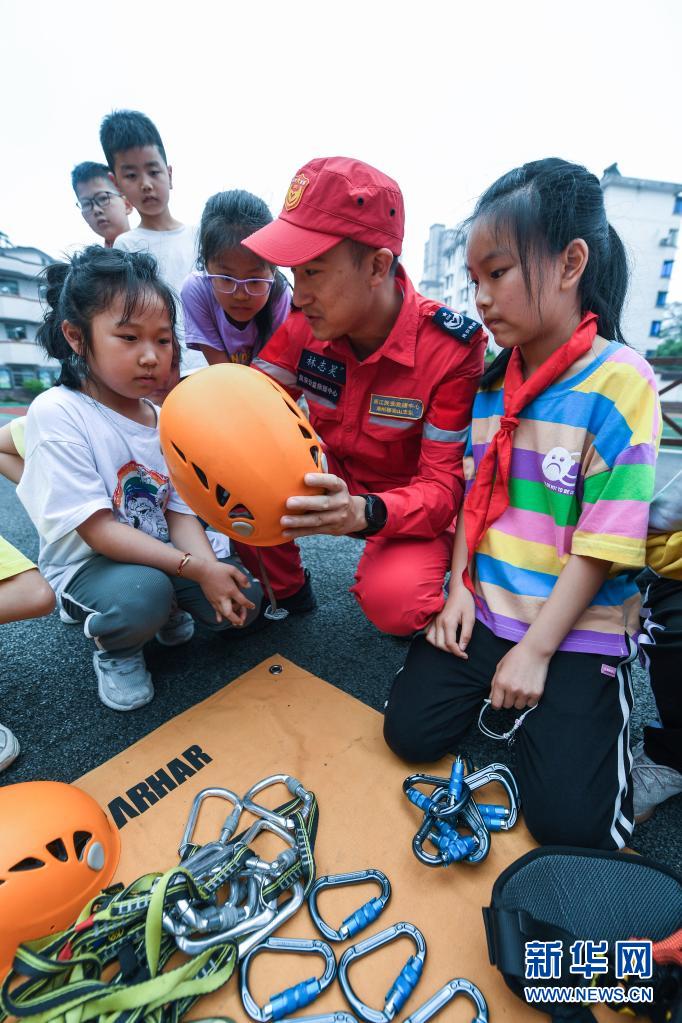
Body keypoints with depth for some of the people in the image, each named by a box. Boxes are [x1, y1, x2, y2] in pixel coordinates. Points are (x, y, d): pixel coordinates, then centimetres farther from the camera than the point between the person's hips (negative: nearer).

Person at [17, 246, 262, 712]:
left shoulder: (163, 418, -3)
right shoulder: (56, 413, -19)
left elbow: (180, 511, -3)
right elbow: (99, 530, -24)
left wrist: (211, 566, -22)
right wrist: (196, 569, -30)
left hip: (160, 554, 5)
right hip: (89, 564, -4)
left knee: (242, 597, -10)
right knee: (141, 593, -35)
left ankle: (167, 612, 20)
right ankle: (115, 650, 2)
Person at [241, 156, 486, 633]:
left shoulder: (452, 348, -24)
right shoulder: (306, 325, -10)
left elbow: (444, 487, -25)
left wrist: (364, 512, -45)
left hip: (412, 506, -4)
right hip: (336, 483, 5)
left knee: (391, 598, -33)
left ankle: (427, 613, 7)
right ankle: (286, 589, 9)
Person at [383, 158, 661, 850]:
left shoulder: (620, 381, -13)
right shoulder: (492, 381, 5)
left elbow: (602, 547, -15)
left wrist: (536, 650, -14)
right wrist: (460, 587, -2)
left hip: (578, 623, -4)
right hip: (485, 605, 5)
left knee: (570, 821, -7)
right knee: (411, 731, -2)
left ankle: (574, 707, 21)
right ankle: (498, 689, 23)